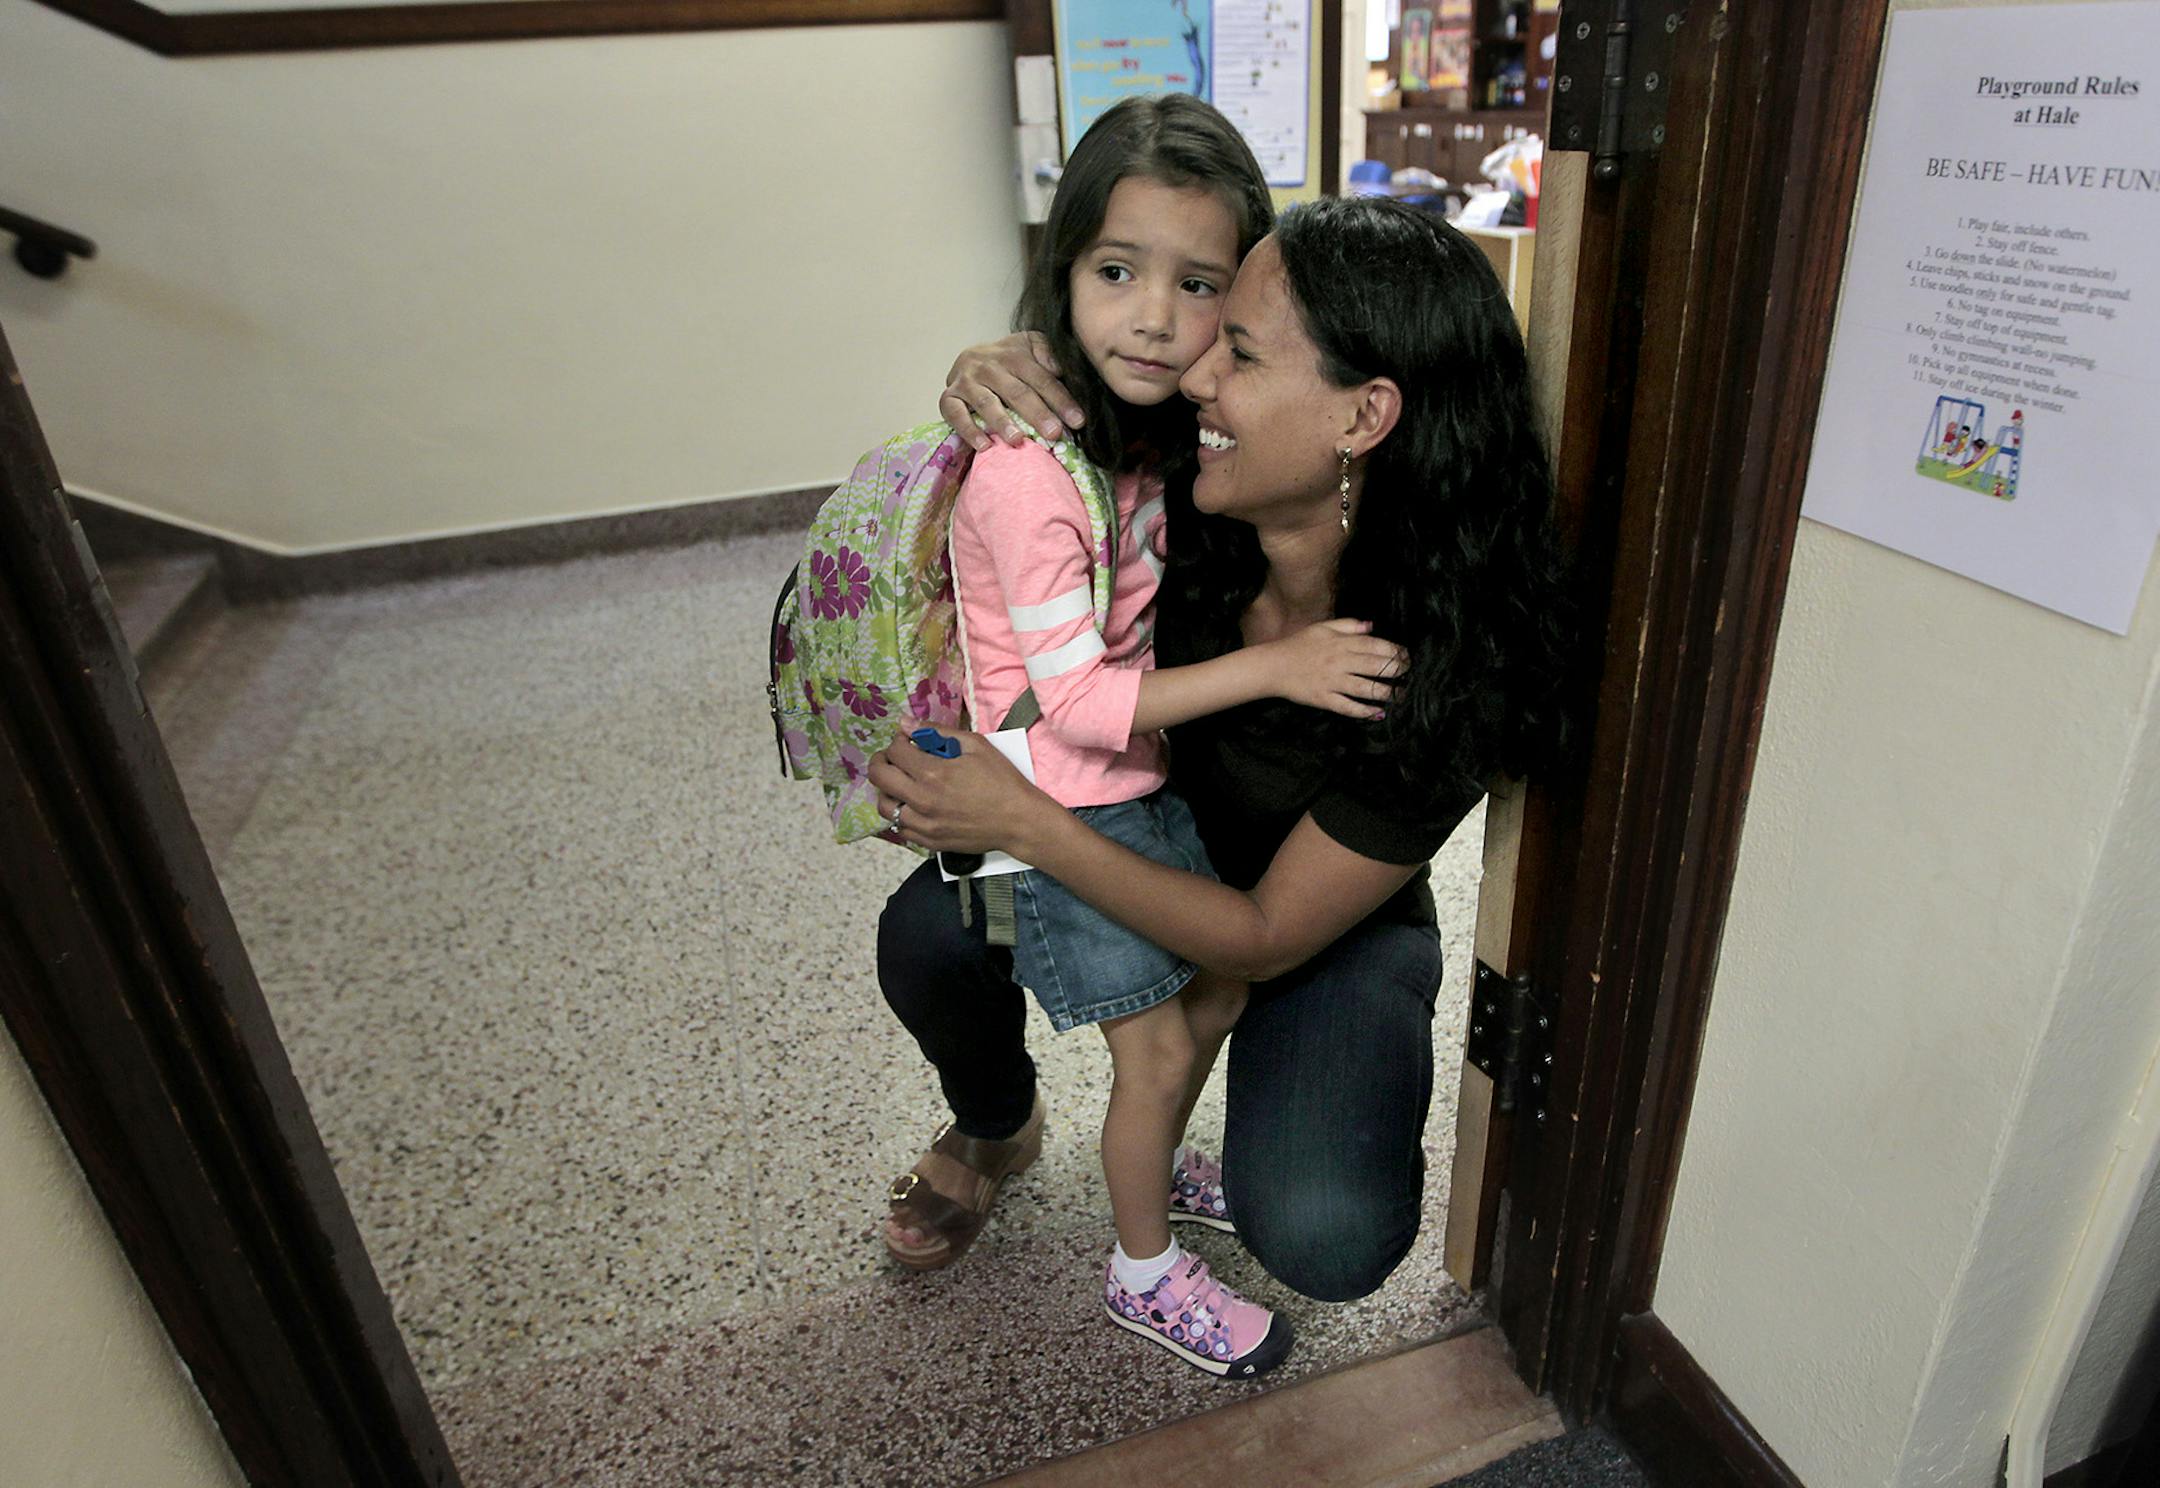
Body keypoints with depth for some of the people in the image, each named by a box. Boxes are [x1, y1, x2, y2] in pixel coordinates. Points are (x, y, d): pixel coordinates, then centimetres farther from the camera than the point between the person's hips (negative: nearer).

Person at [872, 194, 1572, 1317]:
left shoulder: (1446, 673, -33)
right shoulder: (1185, 502, -23)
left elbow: (1265, 938, -27)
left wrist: (1028, 823, -34)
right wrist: (994, 371, -26)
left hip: (1335, 923, -3)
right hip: (1164, 850, 4)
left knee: (1323, 1239, -26)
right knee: (925, 936, -22)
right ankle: (994, 1124, 14)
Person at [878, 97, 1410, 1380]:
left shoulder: (1160, 427, -3)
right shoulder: (1030, 469, -28)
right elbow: (1075, 701, -27)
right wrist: (1271, 668, -27)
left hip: (1156, 771, 8)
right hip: (1071, 805, -7)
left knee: (1220, 996, 21)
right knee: (1157, 1053, 6)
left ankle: (1149, 1168, 49)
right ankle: (1147, 1272, 33)